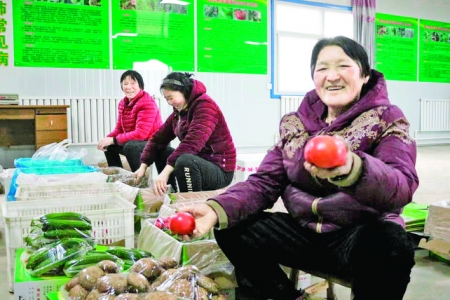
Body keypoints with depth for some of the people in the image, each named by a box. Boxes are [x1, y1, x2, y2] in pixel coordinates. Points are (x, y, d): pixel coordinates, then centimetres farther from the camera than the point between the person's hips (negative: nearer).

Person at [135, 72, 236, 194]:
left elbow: (192, 143, -31)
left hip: (220, 170, -9)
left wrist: (166, 172, -36)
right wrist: (143, 166, -2)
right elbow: (159, 138, 8)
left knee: (185, 161, -35)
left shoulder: (205, 106, -17)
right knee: (160, 151, 11)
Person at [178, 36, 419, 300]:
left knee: (389, 244, -35)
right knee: (231, 229, -9)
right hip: (304, 232, 4)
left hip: (363, 235, -4)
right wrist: (216, 209, -19)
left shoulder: (387, 119, -4)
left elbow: (403, 187, -22)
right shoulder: (295, 124, 6)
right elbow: (265, 182, 1)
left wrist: (351, 169, -46)